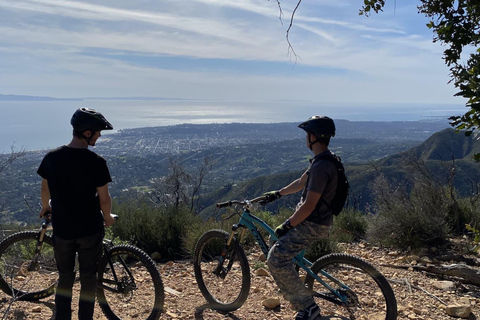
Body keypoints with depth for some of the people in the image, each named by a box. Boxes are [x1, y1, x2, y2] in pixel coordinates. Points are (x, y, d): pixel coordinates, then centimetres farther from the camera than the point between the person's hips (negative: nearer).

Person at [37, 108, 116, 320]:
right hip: (89, 229, -3)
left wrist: (45, 207, 27)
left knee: (65, 276, 20)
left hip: (62, 229, 3)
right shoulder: (96, 162, -19)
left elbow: (45, 189, 7)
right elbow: (104, 198, -13)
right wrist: (107, 217, 7)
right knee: (88, 277, 14)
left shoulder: (52, 157, -7)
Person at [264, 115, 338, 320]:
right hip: (312, 220, 11)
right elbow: (301, 182, 22)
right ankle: (298, 296, 32)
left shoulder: (321, 166, -25)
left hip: (313, 224, -11)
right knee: (277, 242, 23)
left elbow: (309, 205, -25)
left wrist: (287, 225, -16)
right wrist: (278, 193, 27)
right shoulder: (321, 160, 9)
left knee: (277, 259, -15)